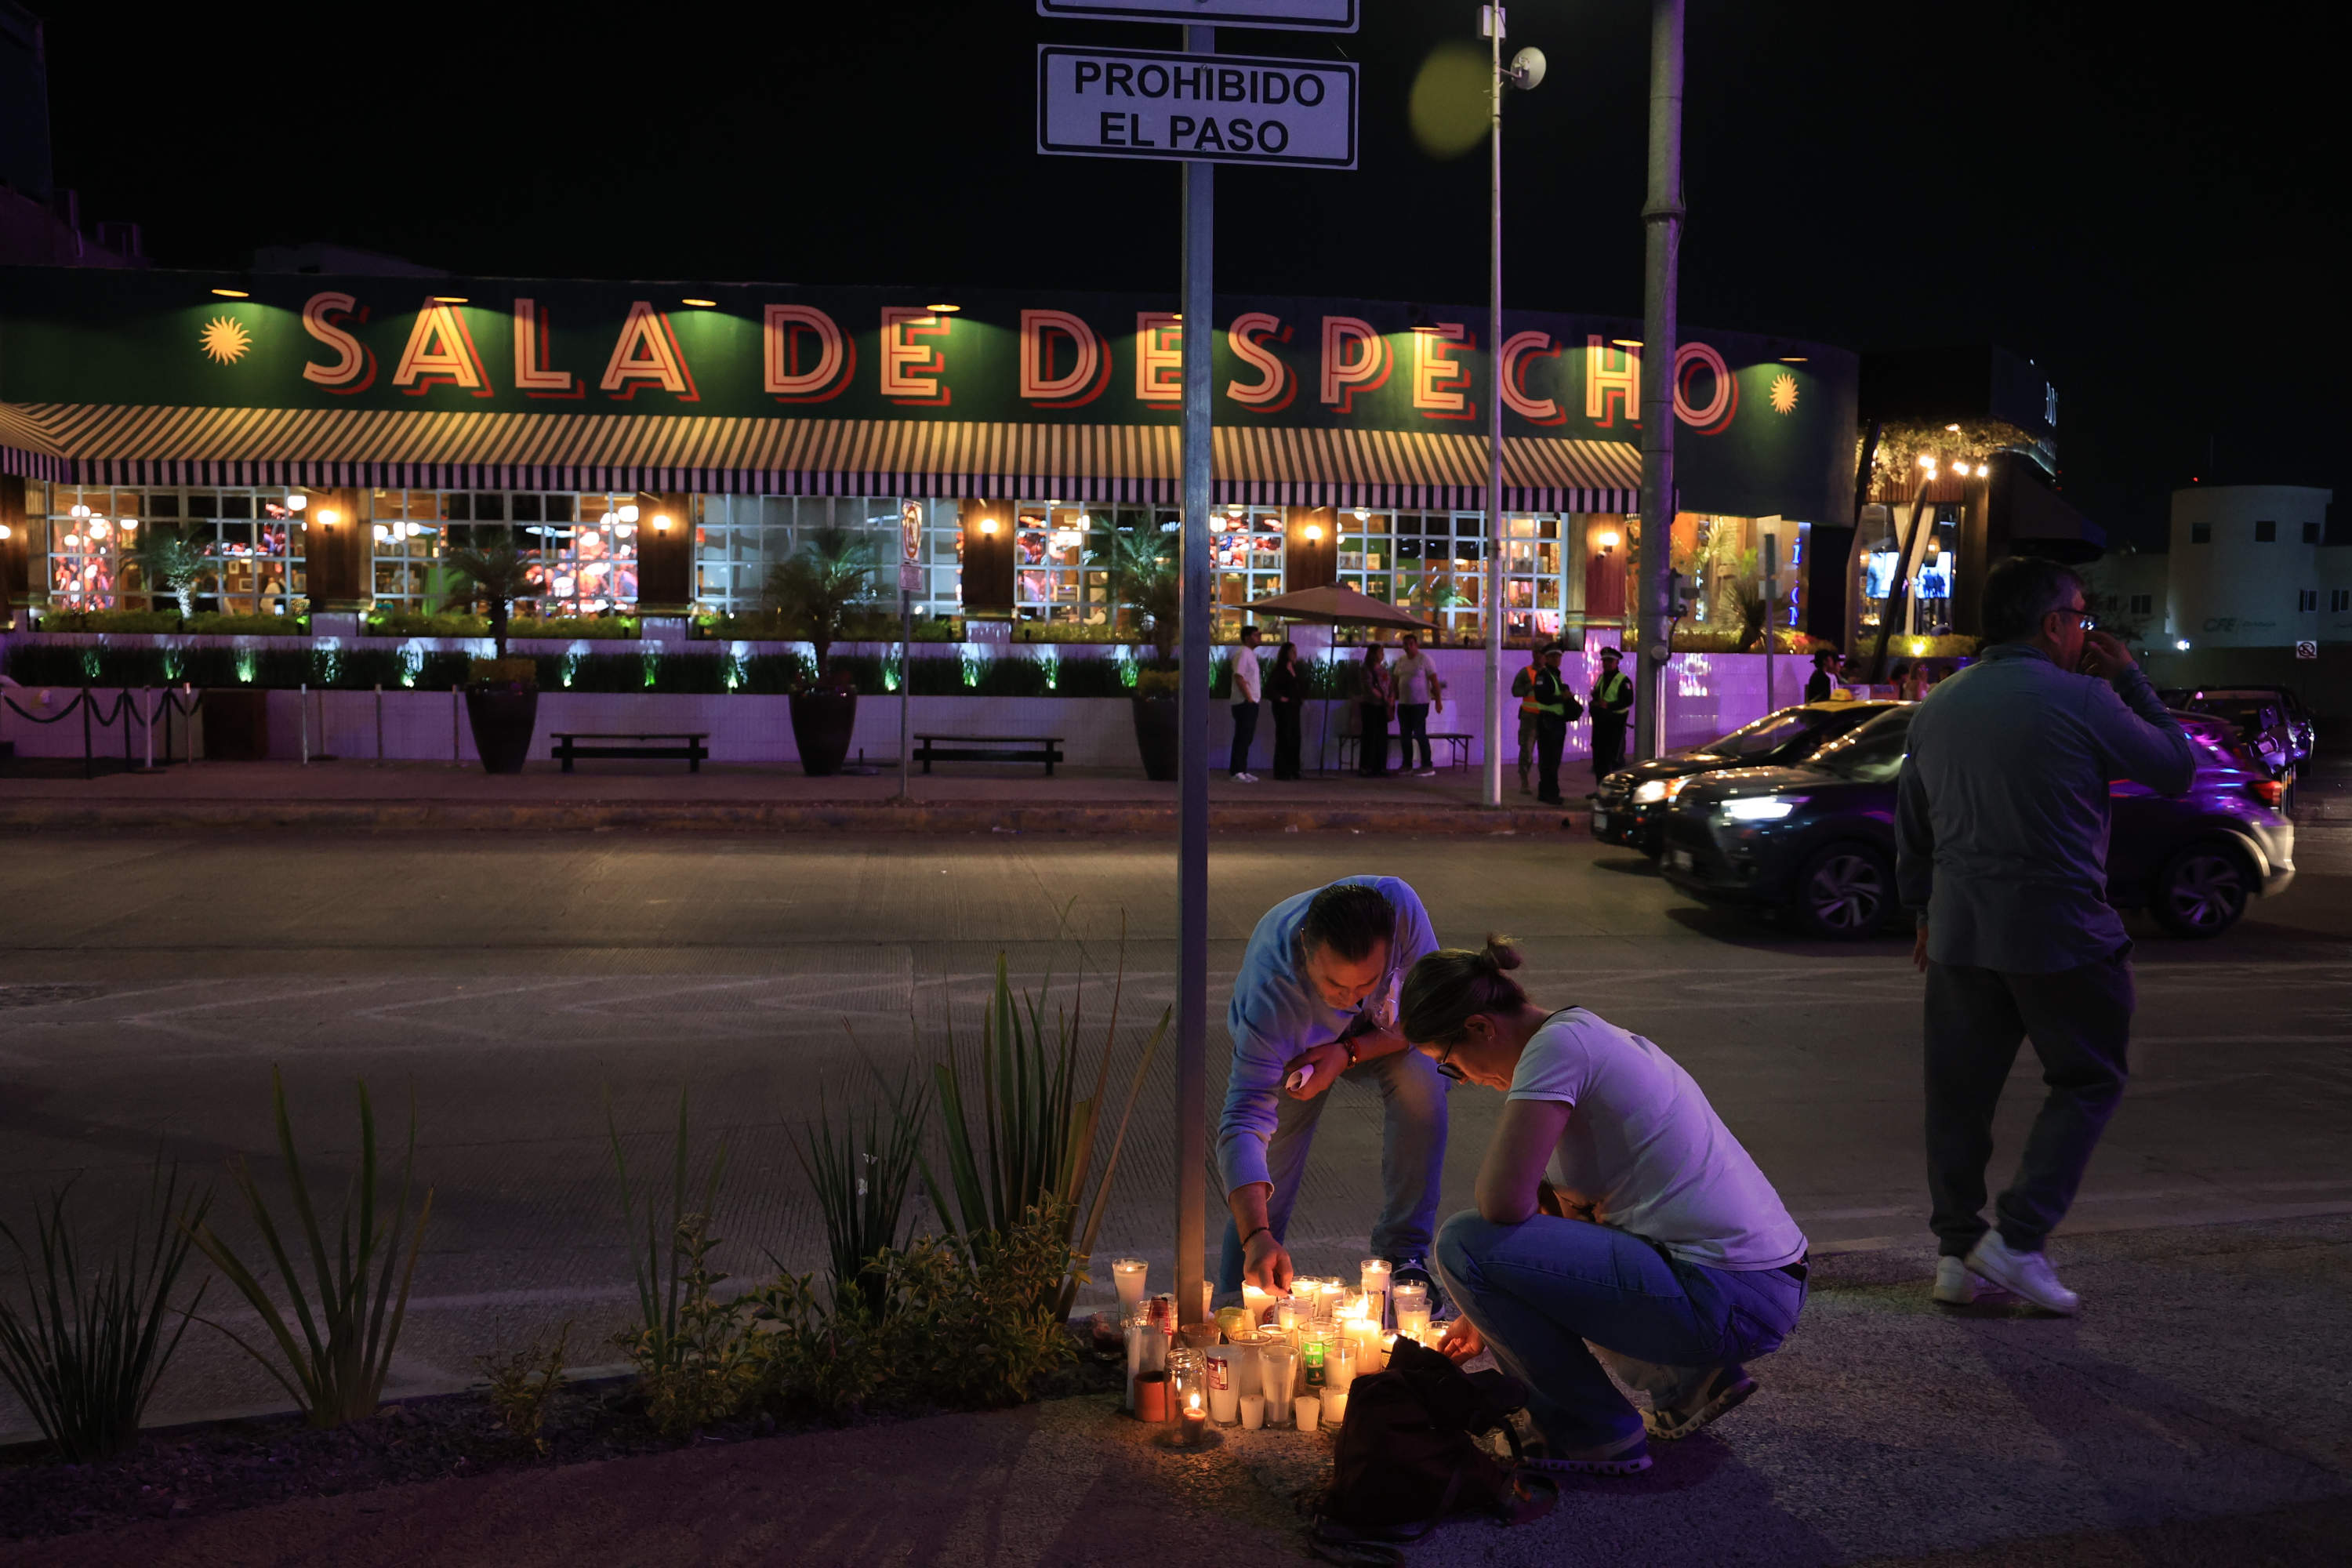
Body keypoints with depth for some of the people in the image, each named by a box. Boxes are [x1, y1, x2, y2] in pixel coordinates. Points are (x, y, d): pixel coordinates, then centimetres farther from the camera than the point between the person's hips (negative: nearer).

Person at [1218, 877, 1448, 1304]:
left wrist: (1348, 1053, -36)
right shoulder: (1269, 993, -43)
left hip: (1375, 1033, 2)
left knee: (1422, 1079, -29)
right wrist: (1256, 1237, -58)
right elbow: (1244, 1123, -45)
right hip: (1290, 1045, -1)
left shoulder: (1400, 906, -39)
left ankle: (1403, 1255, -14)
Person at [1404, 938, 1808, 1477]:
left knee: (1462, 1245, -10)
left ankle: (1598, 1433, 2)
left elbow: (1503, 1203, -22)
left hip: (1729, 1301, -10)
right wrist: (1486, 1315, 29)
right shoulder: (1585, 1034, 15)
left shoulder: (1559, 1044, -14)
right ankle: (1689, 1380, 19)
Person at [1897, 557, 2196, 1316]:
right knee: (2087, 1082, 11)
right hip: (2059, 933, -5)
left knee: (1958, 1091, 11)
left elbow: (1910, 824, 16)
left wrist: (1924, 912, 26)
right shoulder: (2082, 700, -11)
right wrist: (2130, 680, 9)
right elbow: (2178, 768, 2)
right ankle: (2017, 1237, 4)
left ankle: (1955, 1251, 17)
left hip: (1959, 931, 5)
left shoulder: (1937, 706, 9)